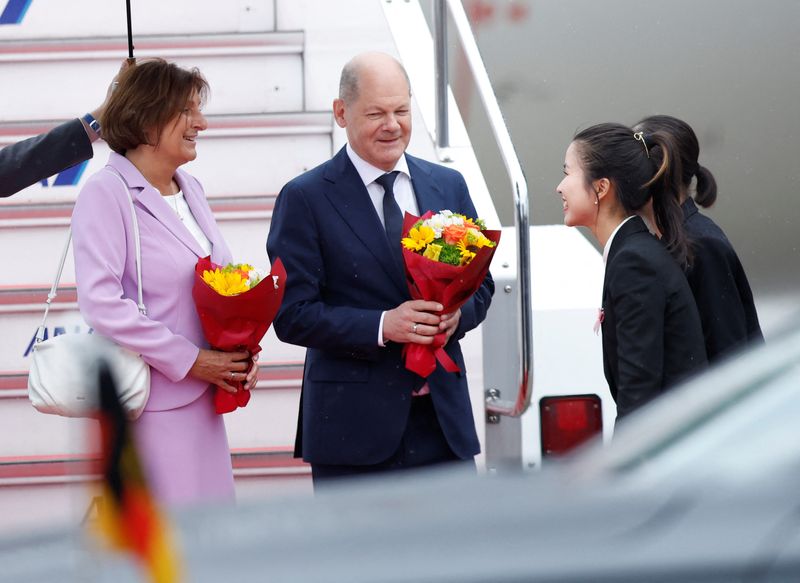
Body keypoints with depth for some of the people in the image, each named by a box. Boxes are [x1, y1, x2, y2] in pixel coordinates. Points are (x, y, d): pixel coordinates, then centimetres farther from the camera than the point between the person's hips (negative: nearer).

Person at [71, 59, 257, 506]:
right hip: (145, 408, -8)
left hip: (199, 402, 8)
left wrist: (242, 352, 3)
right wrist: (190, 360, -16)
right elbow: (100, 302, -19)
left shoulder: (191, 190, 15)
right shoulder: (106, 193, -9)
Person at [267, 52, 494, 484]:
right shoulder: (305, 199, -4)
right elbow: (292, 314, -8)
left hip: (444, 415, 4)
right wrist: (382, 326, -21)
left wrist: (456, 314, -8)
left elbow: (480, 285, 16)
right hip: (353, 426, -4)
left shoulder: (448, 186, 11)